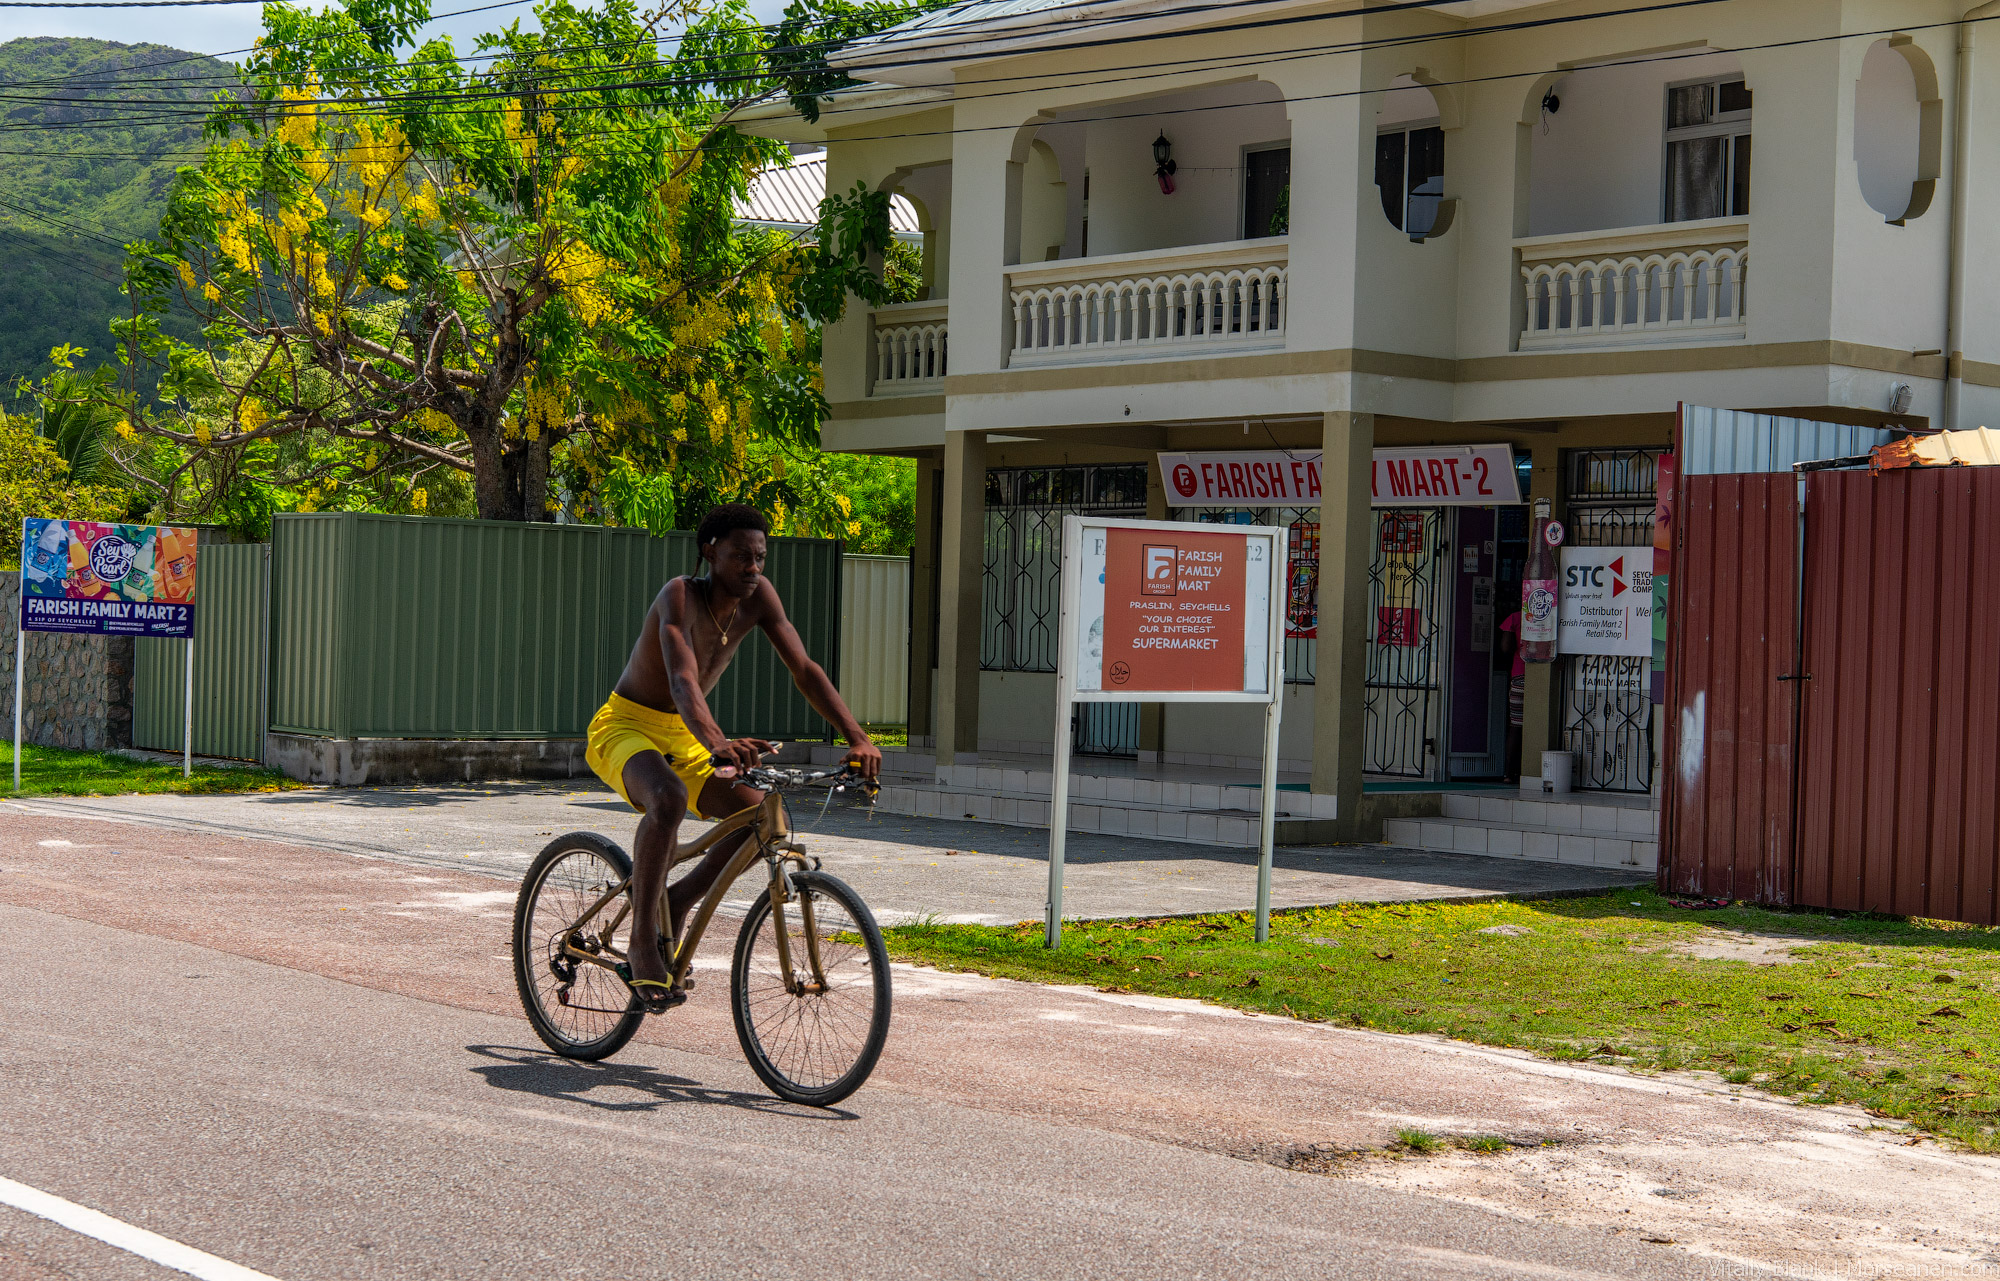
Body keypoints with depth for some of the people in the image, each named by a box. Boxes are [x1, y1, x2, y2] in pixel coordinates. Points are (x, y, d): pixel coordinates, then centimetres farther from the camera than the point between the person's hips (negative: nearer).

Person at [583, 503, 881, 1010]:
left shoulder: (758, 596, -7)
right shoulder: (681, 596, -26)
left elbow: (805, 669, -11)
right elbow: (683, 680, -42)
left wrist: (857, 738, -25)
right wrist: (717, 743, -61)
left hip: (682, 738, 7)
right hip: (624, 727, -7)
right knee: (669, 799, -38)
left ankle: (673, 907, 8)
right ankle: (642, 944, -24)